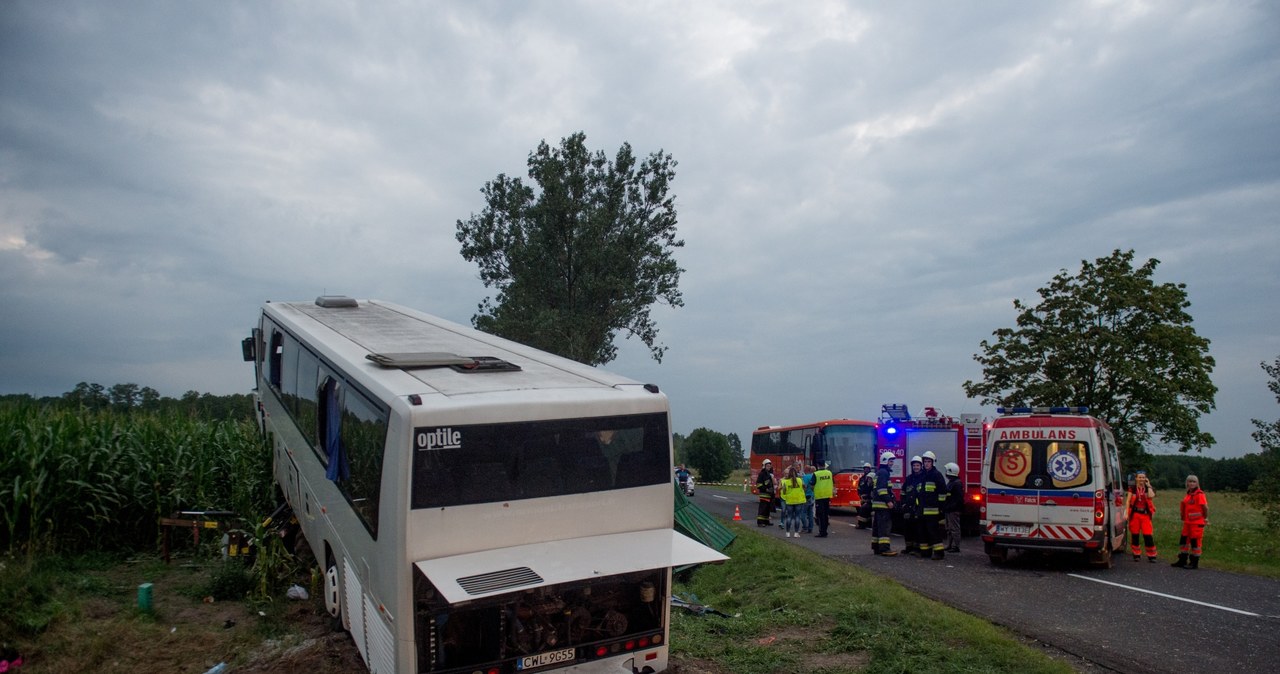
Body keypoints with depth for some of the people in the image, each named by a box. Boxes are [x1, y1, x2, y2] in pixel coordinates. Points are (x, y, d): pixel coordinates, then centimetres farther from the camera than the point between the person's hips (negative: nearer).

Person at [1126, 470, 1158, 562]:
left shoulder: (1148, 488, 6)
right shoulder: (1133, 488, 5)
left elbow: (1151, 496, -17)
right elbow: (1128, 500, 1)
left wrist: (1148, 485, -8)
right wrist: (1126, 512, -8)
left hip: (1145, 514, 0)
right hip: (1135, 514, 0)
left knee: (1148, 535, -6)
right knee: (1135, 535, 5)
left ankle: (1151, 555, 4)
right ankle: (1136, 555, 15)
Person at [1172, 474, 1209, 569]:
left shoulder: (1199, 494, -13)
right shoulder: (1188, 494, 12)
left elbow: (1205, 507, -14)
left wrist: (1206, 519, -6)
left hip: (1197, 523, -8)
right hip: (1188, 522, 8)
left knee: (1195, 542, 0)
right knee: (1184, 540, 12)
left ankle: (1194, 563, 8)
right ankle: (1182, 560, 21)